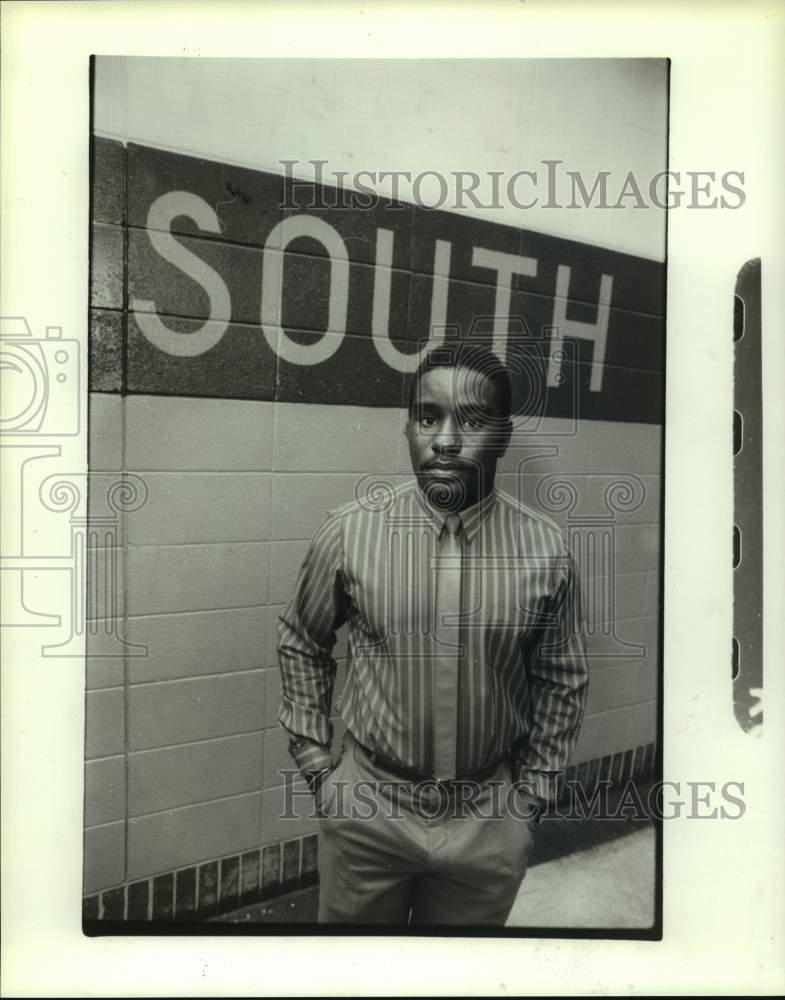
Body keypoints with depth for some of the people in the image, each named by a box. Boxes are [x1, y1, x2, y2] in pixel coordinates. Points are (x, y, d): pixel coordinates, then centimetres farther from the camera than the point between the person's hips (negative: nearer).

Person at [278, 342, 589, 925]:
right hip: (366, 807, 0)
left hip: (490, 820, 1)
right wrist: (313, 757, 1)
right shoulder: (349, 532, -14)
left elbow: (563, 681, 1)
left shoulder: (545, 551, -12)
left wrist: (532, 792, 2)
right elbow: (301, 641, 2)